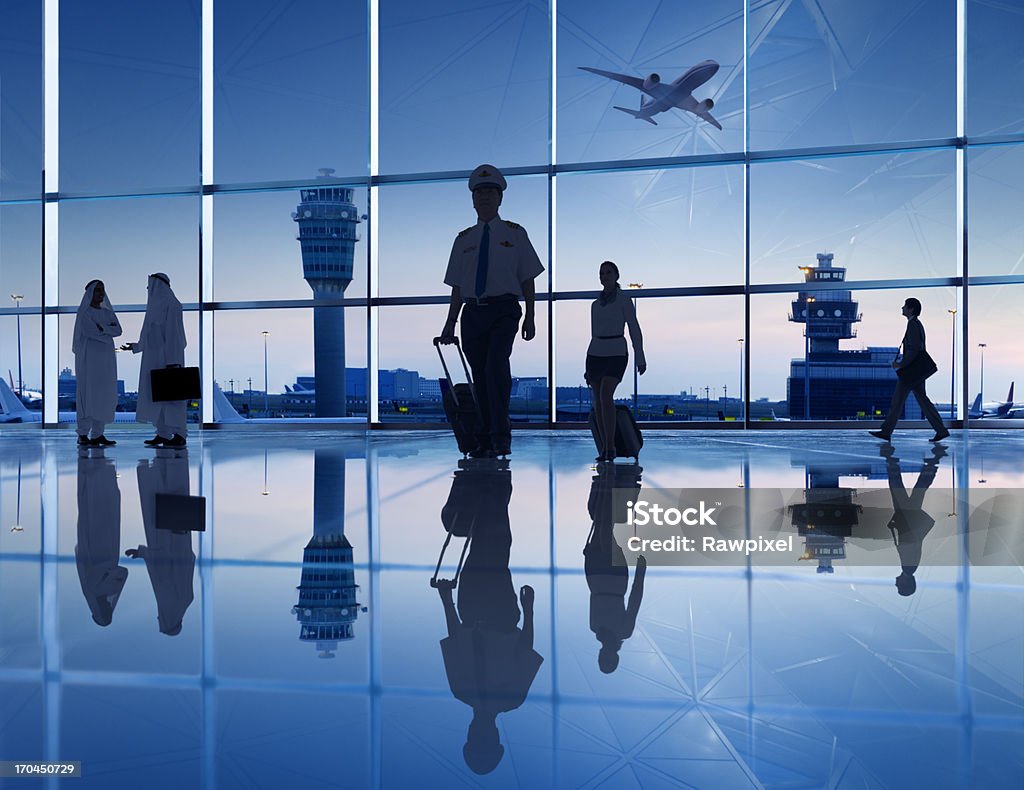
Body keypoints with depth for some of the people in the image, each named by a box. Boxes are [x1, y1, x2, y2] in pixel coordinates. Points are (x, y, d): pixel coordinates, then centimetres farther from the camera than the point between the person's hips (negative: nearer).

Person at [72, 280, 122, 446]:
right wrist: (108, 329, -5)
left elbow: (118, 330, 1)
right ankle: (83, 435, -3)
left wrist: (101, 327, -12)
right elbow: (91, 330, -18)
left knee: (104, 395, 3)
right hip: (89, 356, -6)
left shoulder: (107, 312, 16)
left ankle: (97, 434, 7)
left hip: (106, 358, 6)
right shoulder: (84, 311, -3)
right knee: (87, 395, -7)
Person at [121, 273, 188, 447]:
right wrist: (135, 346, 29)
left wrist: (172, 361, -23)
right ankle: (163, 434, 9)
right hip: (155, 358, 10)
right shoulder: (157, 305, 19)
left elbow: (173, 334, -17)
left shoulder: (171, 304, -10)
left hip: (167, 356, -10)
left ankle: (179, 435, -11)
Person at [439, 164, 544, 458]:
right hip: (472, 311, 3)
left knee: (496, 366, -23)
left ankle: (501, 437, -16)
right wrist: (451, 322, 8)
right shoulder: (463, 240, 16)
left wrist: (530, 317, 1)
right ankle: (484, 441, 11)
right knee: (480, 377, 3)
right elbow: (457, 286, 15)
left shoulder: (515, 233, 9)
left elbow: (527, 279, 8)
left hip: (504, 309, -3)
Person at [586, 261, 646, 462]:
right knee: (597, 402, 1)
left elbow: (635, 331, -3)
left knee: (606, 395, -25)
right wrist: (588, 368, 17)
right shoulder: (595, 304, 16)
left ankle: (611, 446, -22)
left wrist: (640, 359, -10)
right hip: (595, 354, 6)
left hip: (616, 354, -6)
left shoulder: (624, 300, 0)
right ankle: (605, 449, 8)